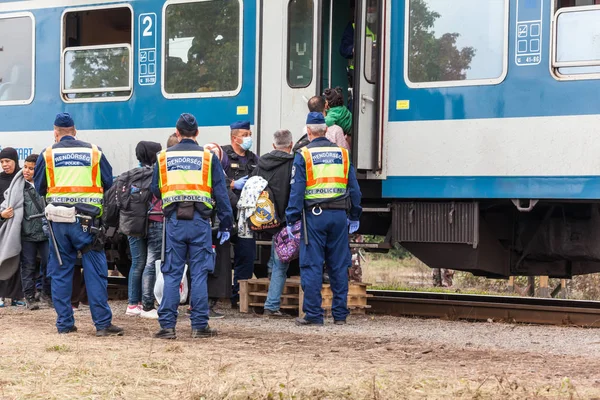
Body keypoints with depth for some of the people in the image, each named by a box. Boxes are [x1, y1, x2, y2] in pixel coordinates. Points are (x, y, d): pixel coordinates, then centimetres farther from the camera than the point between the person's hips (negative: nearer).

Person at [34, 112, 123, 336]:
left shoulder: (48, 154, 3)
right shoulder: (94, 152, 3)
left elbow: (39, 188, 7)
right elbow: (108, 183, 9)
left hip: (58, 220, 1)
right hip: (86, 220, -1)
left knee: (60, 272, 10)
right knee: (95, 271, 1)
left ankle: (64, 324, 11)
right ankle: (103, 323, -2)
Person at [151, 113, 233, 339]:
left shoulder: (163, 157, 6)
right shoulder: (208, 157, 1)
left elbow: (155, 190, 12)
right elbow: (221, 193, 2)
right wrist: (225, 225, 7)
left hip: (174, 221, 1)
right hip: (200, 221, -1)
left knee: (172, 274, 5)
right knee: (199, 273, 3)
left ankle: (167, 325, 3)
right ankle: (199, 325, 4)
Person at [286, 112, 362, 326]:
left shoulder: (303, 155, -2)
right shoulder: (342, 154, 10)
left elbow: (297, 190, -6)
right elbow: (354, 188, 12)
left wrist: (291, 220, -4)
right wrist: (354, 217, 19)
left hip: (314, 215, -3)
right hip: (339, 215, 3)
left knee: (311, 266, 0)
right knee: (339, 266, 8)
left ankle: (313, 314, -1)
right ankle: (340, 314, 10)